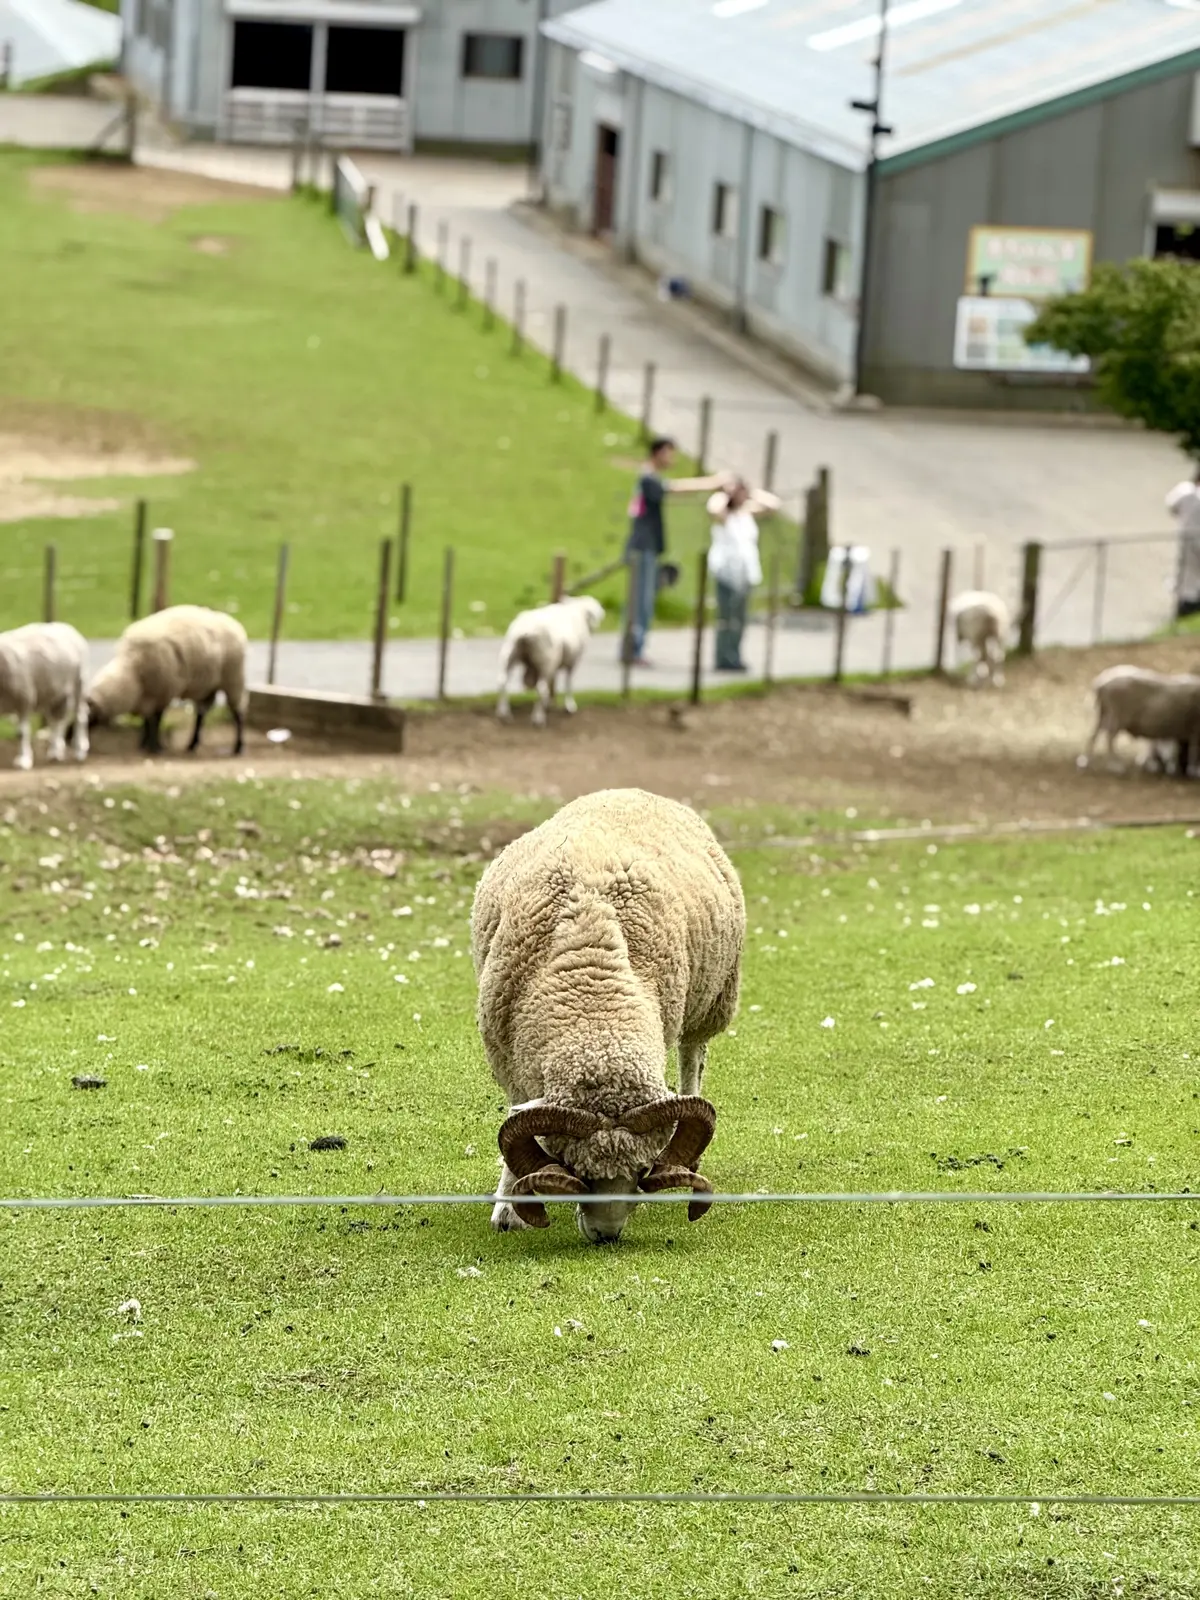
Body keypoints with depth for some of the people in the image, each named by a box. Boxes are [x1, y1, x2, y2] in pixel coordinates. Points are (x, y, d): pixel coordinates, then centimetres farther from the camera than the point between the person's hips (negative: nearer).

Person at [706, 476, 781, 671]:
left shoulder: (748, 513, 10)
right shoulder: (724, 515, -10)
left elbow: (773, 504, 16)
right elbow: (714, 509, -34)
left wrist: (755, 493, 6)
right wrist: (725, 493, -17)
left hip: (745, 572, 8)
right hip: (727, 572, -8)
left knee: (739, 619, 11)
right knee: (727, 617, -9)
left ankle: (733, 659, 17)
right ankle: (725, 660, -7)